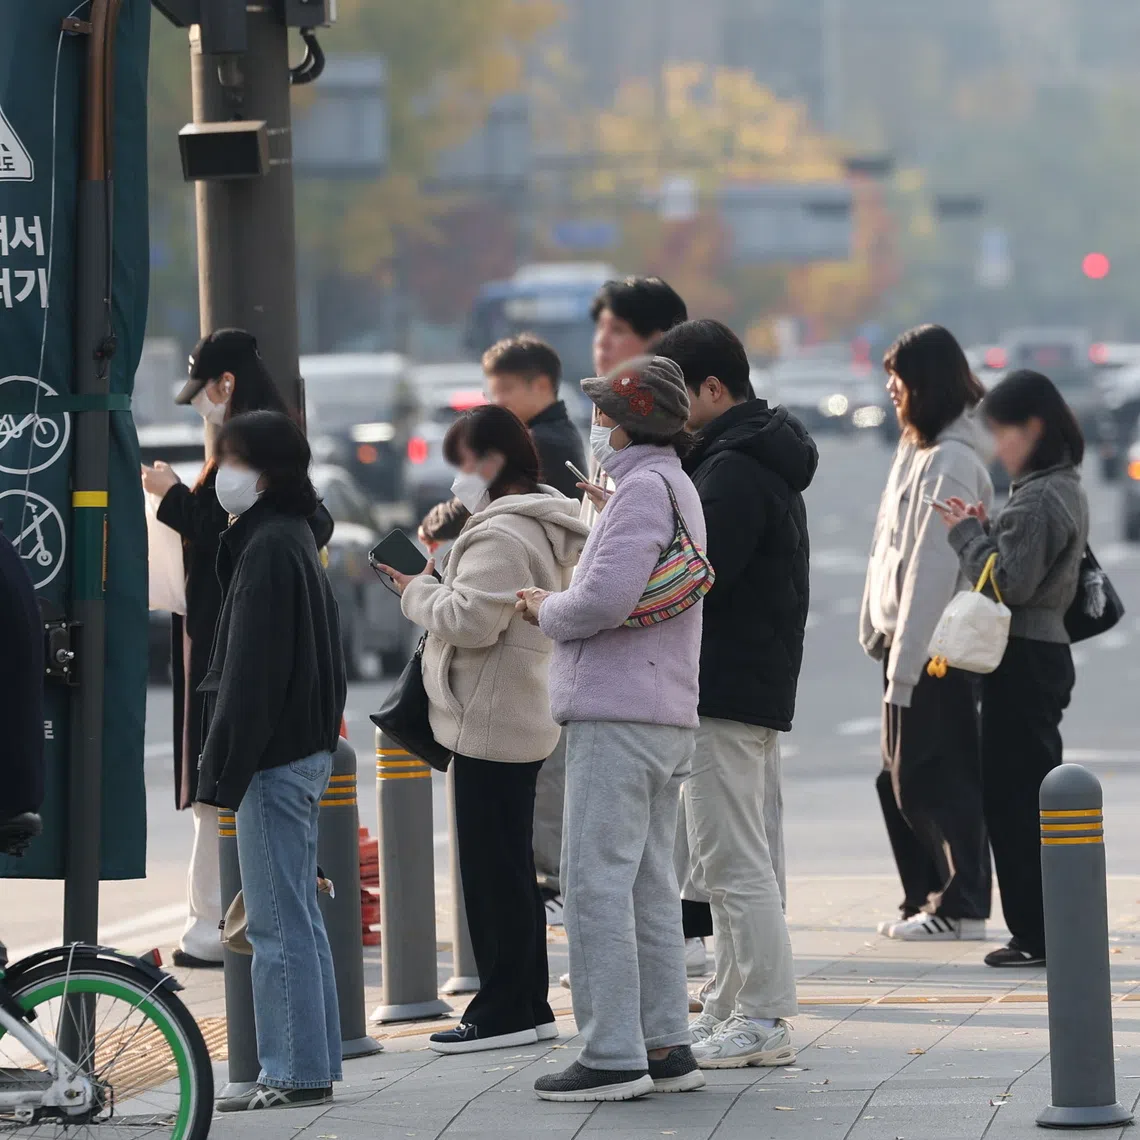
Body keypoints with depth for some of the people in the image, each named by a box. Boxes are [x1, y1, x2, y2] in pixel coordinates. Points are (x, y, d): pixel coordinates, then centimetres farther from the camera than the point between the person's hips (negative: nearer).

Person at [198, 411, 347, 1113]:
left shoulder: (268, 549, -16)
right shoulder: (296, 539, 14)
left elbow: (250, 674, -20)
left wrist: (223, 771, -18)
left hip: (275, 761, -10)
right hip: (308, 750, 10)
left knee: (278, 923, -6)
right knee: (299, 919, 14)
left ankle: (295, 1074, -4)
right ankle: (313, 1068, 18)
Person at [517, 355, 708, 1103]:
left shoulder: (644, 487, -12)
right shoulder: (677, 487, 20)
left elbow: (607, 597, -21)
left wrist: (546, 611, -5)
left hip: (618, 716, -10)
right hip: (667, 716, 10)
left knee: (598, 882, -9)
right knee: (649, 886, 12)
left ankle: (614, 1056, -11)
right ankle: (666, 1047, 14)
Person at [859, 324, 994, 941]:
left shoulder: (951, 462, -15)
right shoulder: (917, 449, 14)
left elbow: (933, 568, -19)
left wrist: (906, 663, -20)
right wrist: (884, 637, 13)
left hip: (936, 649, -9)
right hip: (907, 642, 9)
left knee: (931, 777, -6)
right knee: (901, 779, 12)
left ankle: (962, 907, 0)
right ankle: (926, 898, 19)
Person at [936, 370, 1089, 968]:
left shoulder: (1036, 499, -17)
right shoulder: (1066, 490, 15)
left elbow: (1010, 583, -22)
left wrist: (968, 534, -11)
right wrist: (984, 531, 6)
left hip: (1021, 656, -10)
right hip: (1048, 649, 10)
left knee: (1012, 797, -7)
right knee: (1035, 794, 14)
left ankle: (1036, 934, -6)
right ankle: (1055, 926, 18)